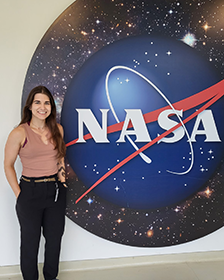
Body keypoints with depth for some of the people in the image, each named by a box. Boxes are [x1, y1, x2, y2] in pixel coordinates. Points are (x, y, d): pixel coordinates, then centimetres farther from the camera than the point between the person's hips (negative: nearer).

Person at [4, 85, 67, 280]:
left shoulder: (57, 129, 0)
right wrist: (19, 194, -7)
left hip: (56, 191, 4)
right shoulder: (19, 133, -13)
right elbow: (8, 165, -6)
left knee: (55, 238, 19)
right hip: (30, 192, -4)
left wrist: (62, 180, 8)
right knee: (30, 242, 14)